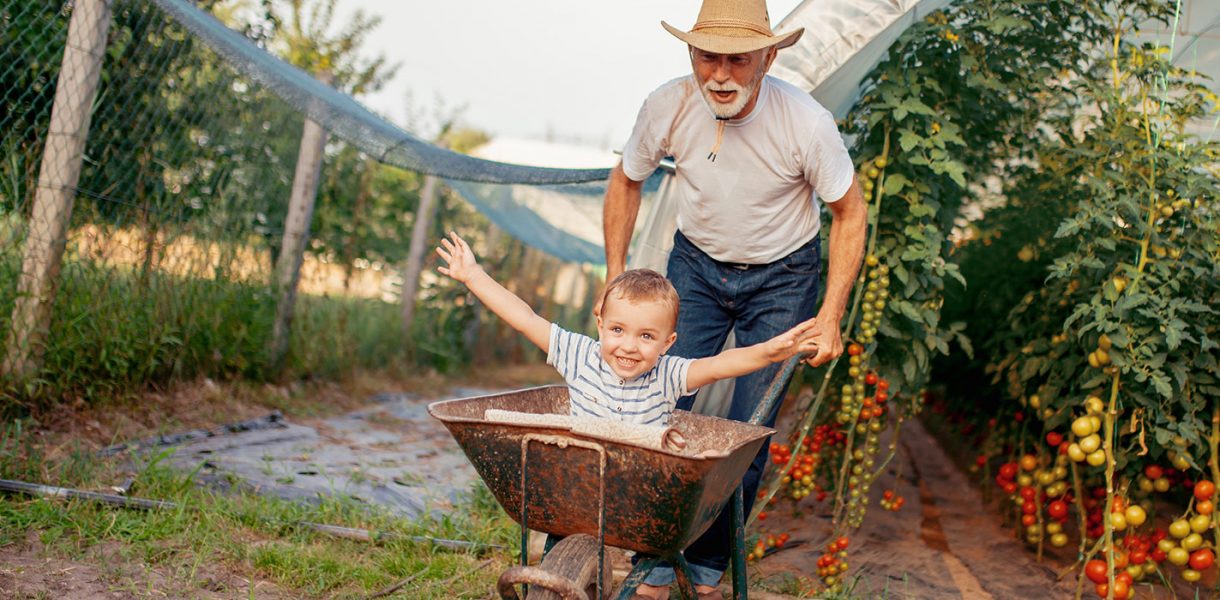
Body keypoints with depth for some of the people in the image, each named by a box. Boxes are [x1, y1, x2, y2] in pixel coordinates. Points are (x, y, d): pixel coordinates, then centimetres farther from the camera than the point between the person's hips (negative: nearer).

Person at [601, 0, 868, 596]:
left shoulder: (807, 122, -28)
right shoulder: (667, 106, -21)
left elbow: (850, 213, -12)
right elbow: (625, 183, -1)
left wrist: (830, 317, -15)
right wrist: (615, 280, -3)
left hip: (781, 277, -2)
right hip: (696, 263, 2)